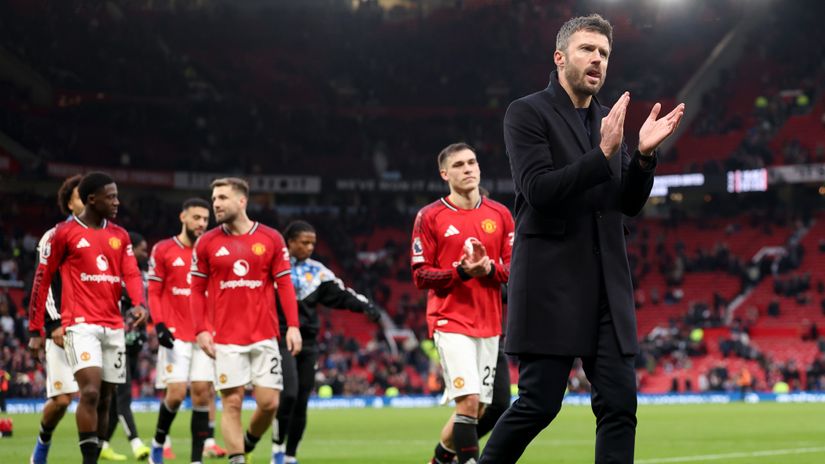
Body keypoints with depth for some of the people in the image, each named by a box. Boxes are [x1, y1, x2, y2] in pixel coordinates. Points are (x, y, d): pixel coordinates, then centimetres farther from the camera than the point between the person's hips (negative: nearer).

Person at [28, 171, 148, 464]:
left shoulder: (120, 236, 14)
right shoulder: (64, 233, -1)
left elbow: (131, 274, 4)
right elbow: (42, 280, 2)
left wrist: (139, 304, -18)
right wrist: (35, 330, 1)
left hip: (114, 327, 6)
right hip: (81, 326, -6)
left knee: (104, 399, 7)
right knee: (90, 391, -20)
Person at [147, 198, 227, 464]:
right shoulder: (163, 250, 1)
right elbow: (153, 292, 1)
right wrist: (159, 325, -10)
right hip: (175, 335, -3)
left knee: (202, 393, -2)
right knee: (176, 393, -10)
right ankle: (158, 442, 17)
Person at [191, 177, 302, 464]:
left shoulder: (271, 239, 3)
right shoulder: (207, 242, 4)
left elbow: (284, 285, 4)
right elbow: (197, 290, 6)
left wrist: (293, 325, -6)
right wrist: (200, 330, -4)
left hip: (264, 336, 1)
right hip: (226, 338, 0)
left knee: (269, 403, -1)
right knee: (232, 402, -4)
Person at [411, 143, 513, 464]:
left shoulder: (500, 214, 9)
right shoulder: (430, 217, -2)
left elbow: (515, 268, 8)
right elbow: (420, 275, -3)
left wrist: (489, 269, -14)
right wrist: (461, 272, -19)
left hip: (489, 324, 4)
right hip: (450, 322, -4)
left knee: (477, 408, 7)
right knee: (469, 401, -18)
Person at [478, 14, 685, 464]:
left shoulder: (608, 120, 16)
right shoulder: (528, 113, -3)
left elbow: (630, 204, 13)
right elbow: (538, 190, -15)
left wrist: (644, 155, -5)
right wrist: (603, 154, -21)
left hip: (607, 287, 6)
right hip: (551, 283, -6)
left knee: (619, 405, 0)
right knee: (538, 404, -6)